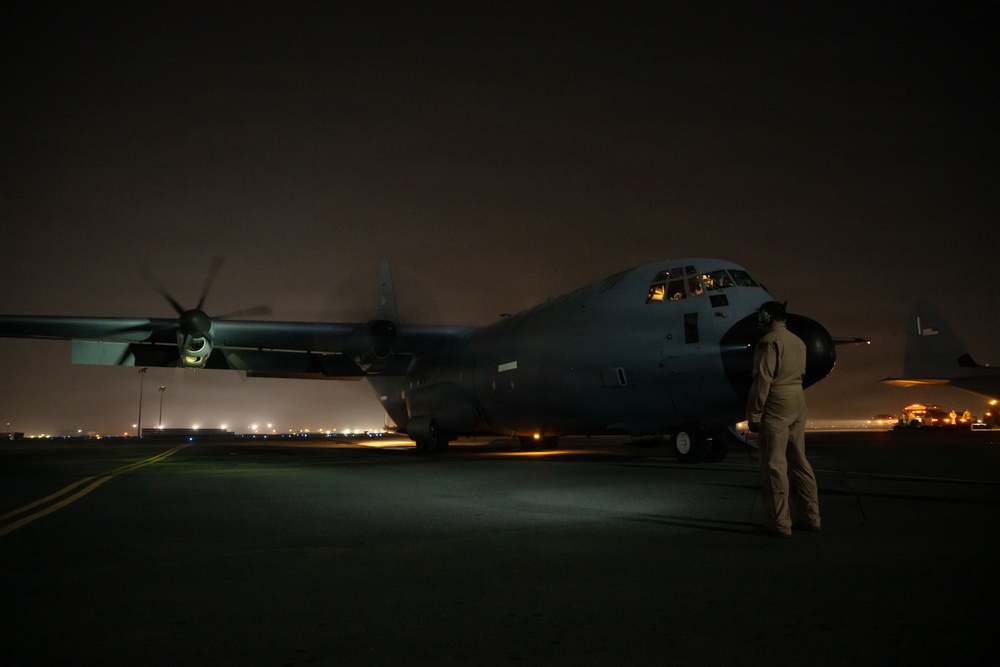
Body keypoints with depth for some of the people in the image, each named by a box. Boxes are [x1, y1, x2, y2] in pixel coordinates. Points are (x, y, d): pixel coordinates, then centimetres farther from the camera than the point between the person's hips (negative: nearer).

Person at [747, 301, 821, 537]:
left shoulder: (770, 341, -11)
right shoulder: (798, 342, 16)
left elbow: (763, 380, -16)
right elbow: (800, 374, 16)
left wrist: (754, 414, -14)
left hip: (775, 407, -8)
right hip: (798, 403, 8)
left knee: (775, 464, -4)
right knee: (799, 462, 13)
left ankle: (779, 522, -2)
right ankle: (810, 516, 17)